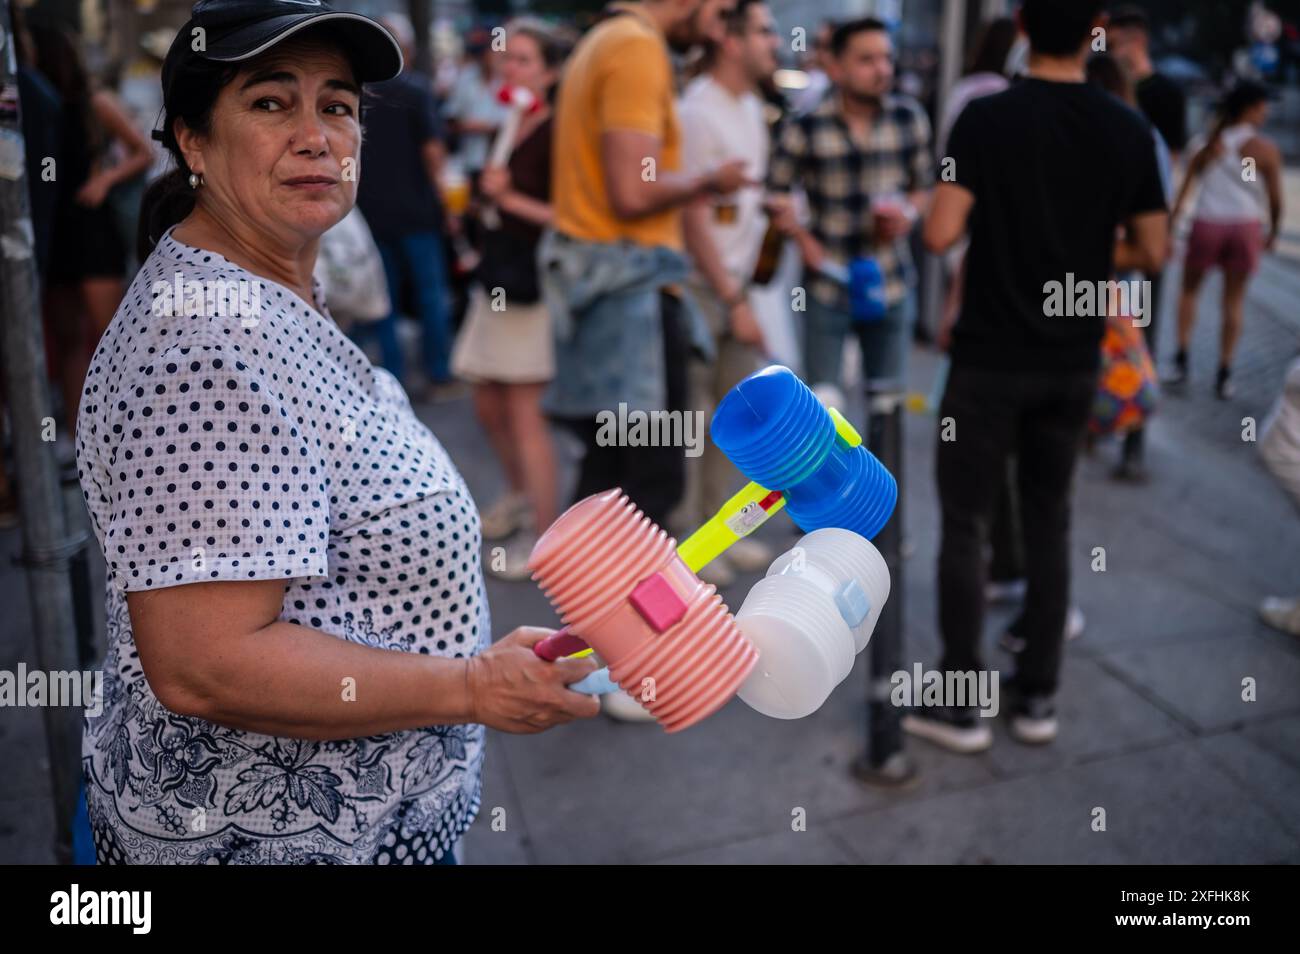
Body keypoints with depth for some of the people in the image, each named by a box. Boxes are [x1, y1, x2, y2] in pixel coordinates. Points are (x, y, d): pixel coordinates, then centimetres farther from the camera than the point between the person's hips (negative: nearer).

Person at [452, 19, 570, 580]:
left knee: (524, 411, -6)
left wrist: (510, 198, -18)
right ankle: (520, 497, 37)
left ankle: (542, 534, 3)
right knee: (489, 405, 15)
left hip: (532, 283, -8)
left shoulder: (555, 134, -12)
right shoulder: (508, 130, 12)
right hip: (497, 278, 8)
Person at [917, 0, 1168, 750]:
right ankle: (1038, 696, 22)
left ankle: (962, 704, 11)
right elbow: (1153, 252, 4)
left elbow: (941, 235, -17)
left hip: (992, 359, -4)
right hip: (1074, 363, 4)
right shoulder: (1129, 130, 0)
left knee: (967, 526, 5)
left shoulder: (987, 118, -11)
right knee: (1050, 522, 14)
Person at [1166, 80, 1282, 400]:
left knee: (1189, 290, 19)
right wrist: (1273, 232, 16)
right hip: (1244, 227, -1)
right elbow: (1275, 199, -1)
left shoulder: (1209, 143, 2)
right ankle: (1224, 374, 10)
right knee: (1234, 300, 10)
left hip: (1206, 225, 1)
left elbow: (1183, 189, -4)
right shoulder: (1266, 149, -4)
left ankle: (1181, 359, 6)